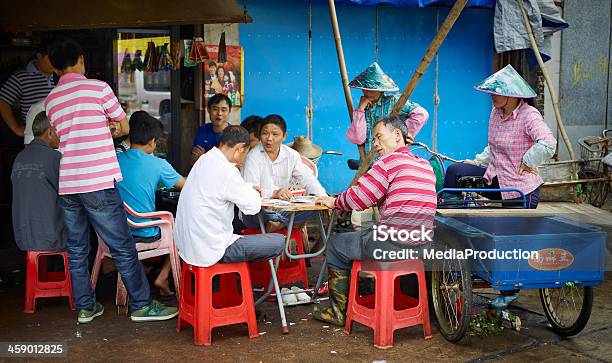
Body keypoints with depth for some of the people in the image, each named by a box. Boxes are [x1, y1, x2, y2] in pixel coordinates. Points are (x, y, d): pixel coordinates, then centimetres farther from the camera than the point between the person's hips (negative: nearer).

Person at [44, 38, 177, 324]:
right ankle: (142, 305, 8)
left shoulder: (50, 100, 12)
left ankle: (85, 307, 21)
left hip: (66, 185, 6)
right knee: (123, 247, 2)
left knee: (77, 249, 13)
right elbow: (125, 128, 5)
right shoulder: (98, 87, -4)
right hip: (98, 183, -5)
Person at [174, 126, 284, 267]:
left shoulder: (205, 159, 6)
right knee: (278, 241, -6)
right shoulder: (226, 171, -22)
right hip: (209, 252, -10)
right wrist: (253, 192, 4)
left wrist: (248, 188, 15)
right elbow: (253, 207, -17)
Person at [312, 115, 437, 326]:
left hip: (392, 245, -8)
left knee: (335, 245, 13)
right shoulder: (426, 166, 15)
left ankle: (340, 312, 19)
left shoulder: (390, 161, -9)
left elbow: (358, 198, -9)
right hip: (422, 246, 8)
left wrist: (334, 202, 10)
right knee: (361, 236, 33)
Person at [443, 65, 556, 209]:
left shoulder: (529, 115, -18)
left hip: (520, 188, -7)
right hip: (494, 178, 7)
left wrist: (527, 163, -20)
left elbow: (548, 144, -30)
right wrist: (478, 162, 11)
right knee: (454, 171, -6)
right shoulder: (495, 113, 6)